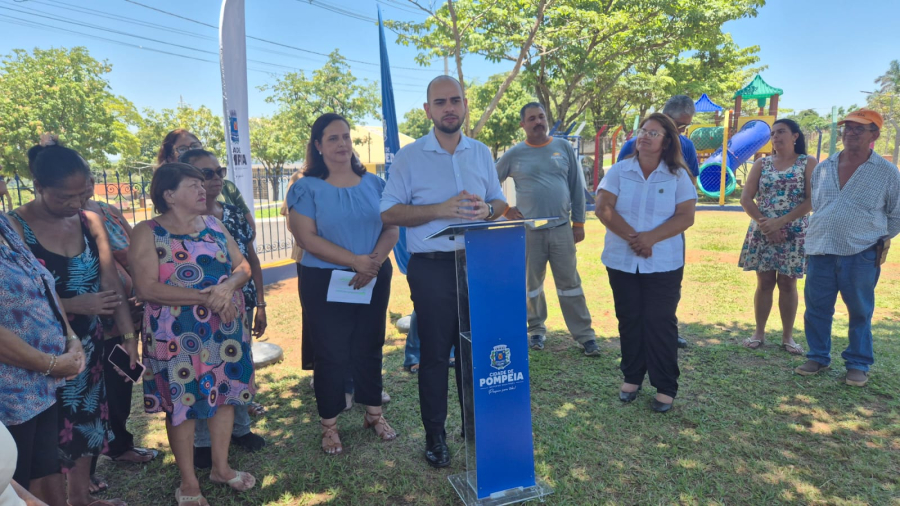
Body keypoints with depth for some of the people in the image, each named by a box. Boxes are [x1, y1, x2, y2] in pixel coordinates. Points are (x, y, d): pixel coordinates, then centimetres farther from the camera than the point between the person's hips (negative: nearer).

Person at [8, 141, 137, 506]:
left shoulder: (91, 222, 1)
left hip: (89, 343, 5)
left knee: (86, 420, 17)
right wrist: (75, 304, -21)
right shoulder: (13, 227, -13)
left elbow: (111, 281, -4)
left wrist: (128, 333, -11)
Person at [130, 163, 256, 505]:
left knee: (226, 392, 13)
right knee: (182, 401, 7)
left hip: (226, 329, 5)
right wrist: (204, 298, -22)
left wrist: (227, 287, -18)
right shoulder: (147, 232, -8)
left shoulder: (214, 225, 7)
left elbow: (243, 266, 5)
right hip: (177, 334, -5)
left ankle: (221, 467, 32)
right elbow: (147, 288, -17)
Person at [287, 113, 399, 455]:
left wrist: (374, 261, -17)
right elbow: (306, 237, -13)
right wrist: (354, 260, -20)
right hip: (324, 282, -3)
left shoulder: (373, 183, 6)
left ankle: (374, 413, 30)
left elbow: (391, 228, 2)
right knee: (331, 354, 4)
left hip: (375, 279, 3)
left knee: (370, 347, 13)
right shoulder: (307, 188, -4)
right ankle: (329, 426, 21)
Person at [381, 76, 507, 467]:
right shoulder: (409, 156, -2)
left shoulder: (481, 153, 10)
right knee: (435, 353, 6)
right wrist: (440, 209, -19)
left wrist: (487, 209, -10)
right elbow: (389, 213, -6)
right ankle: (434, 435, 22)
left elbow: (500, 202, 15)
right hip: (431, 268, -3)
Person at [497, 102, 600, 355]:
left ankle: (584, 334, 12)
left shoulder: (564, 147, 4)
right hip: (528, 231, 0)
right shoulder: (514, 154, 1)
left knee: (570, 283, 4)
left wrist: (579, 223, 3)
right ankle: (537, 329, 26)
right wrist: (505, 210, -1)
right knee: (531, 284, 10)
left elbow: (577, 188, 5)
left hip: (561, 228, 0)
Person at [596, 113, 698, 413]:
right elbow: (603, 209, -8)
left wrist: (651, 238, -20)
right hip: (622, 261, 2)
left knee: (660, 322, 1)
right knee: (629, 319, 10)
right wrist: (631, 236, -19)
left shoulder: (678, 175, -1)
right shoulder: (619, 171, 1)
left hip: (663, 263, -1)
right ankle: (632, 377, 25)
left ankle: (665, 387, 13)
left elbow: (686, 217, -7)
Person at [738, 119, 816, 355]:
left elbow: (812, 200, -9)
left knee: (787, 283, 4)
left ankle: (787, 336, 15)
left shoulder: (808, 163, 0)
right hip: (762, 232, 2)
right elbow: (746, 198, 0)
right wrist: (764, 223, -12)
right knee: (764, 282, 6)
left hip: (793, 234, -2)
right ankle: (759, 333, 14)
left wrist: (781, 221, -17)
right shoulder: (761, 164, 7)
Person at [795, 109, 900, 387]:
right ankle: (818, 357, 25)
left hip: (861, 256, -3)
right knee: (817, 309, 9)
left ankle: (858, 364, 23)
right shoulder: (823, 168, 7)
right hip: (820, 252, 3)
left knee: (860, 312, 9)